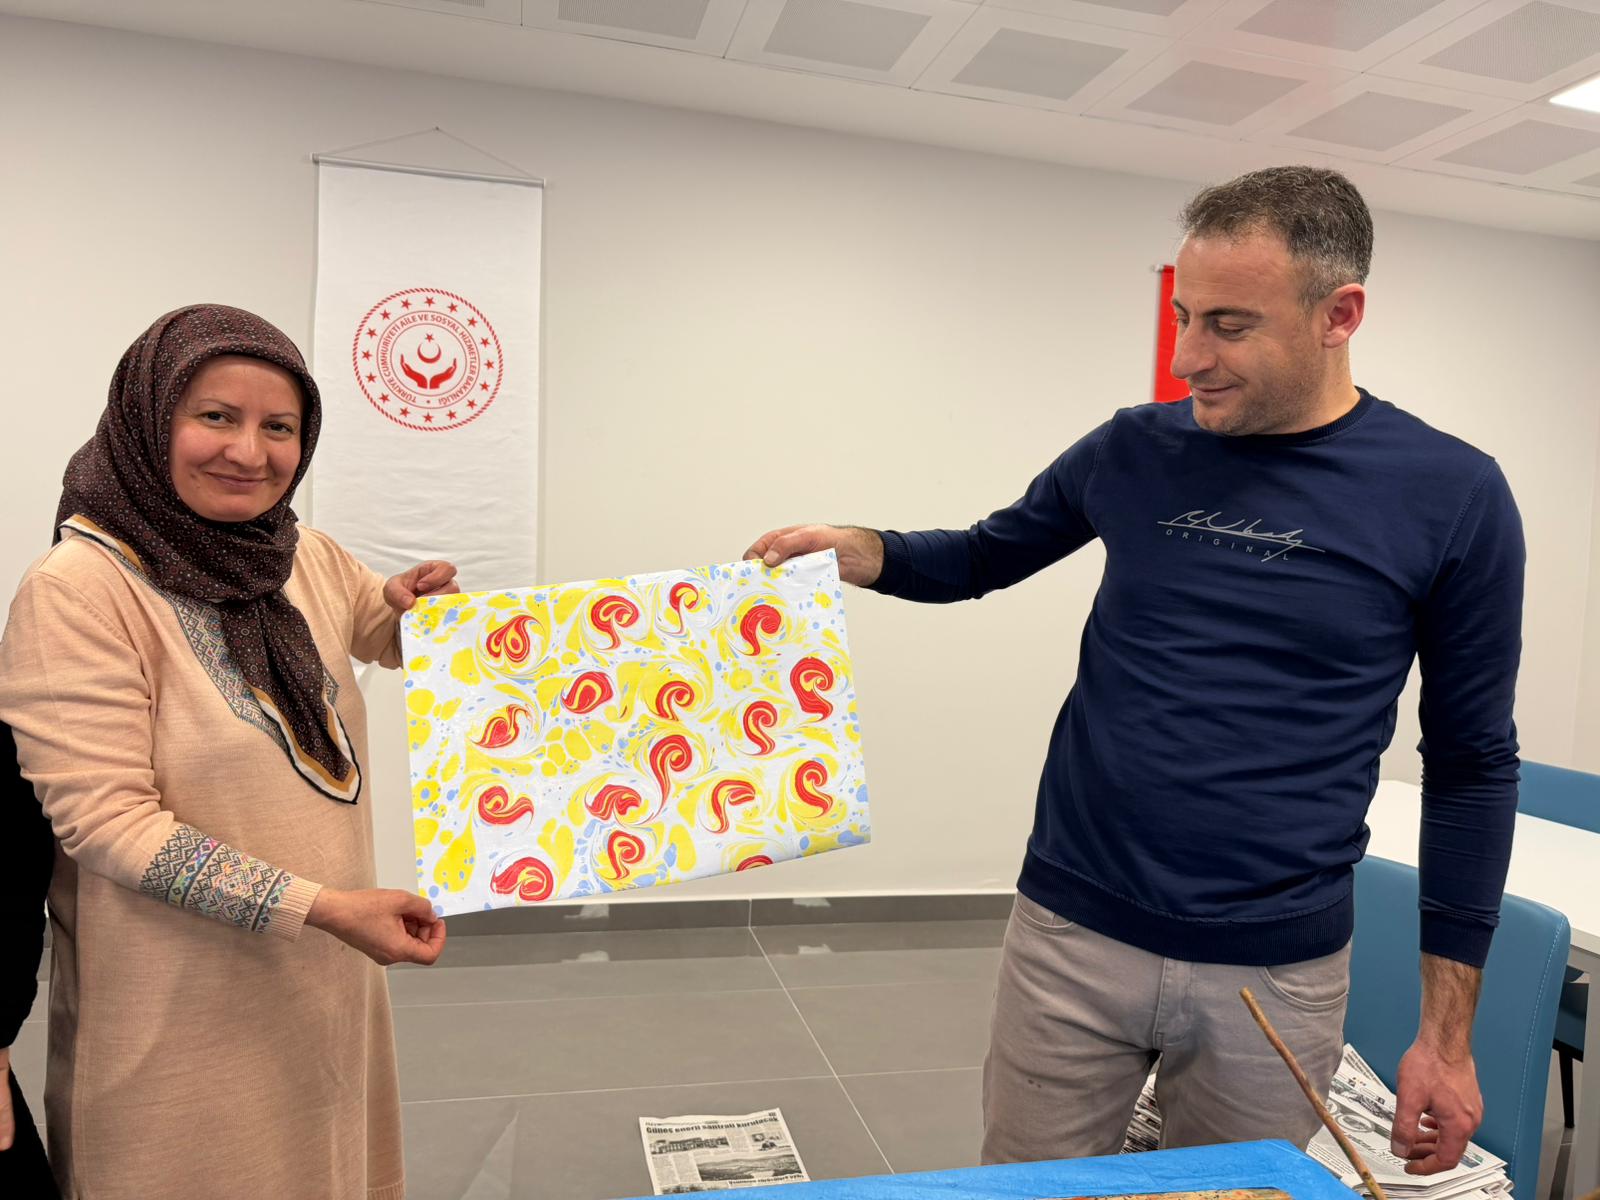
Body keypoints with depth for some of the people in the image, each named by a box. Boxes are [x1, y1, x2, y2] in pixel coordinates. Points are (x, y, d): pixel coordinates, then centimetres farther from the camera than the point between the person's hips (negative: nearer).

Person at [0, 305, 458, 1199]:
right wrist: (321, 906, -27)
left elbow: (391, 637, 18)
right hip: (185, 1015, -5)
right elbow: (103, 819, -21)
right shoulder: (78, 590, -18)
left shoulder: (307, 559, 0)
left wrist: (418, 602, -8)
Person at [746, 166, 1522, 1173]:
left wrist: (1447, 1029, 0)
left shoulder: (1450, 497, -6)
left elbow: (1472, 762, -1)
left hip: (1280, 974, -1)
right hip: (1071, 938, 2)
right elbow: (985, 558, 14)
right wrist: (859, 550, -7)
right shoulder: (1137, 452, -1)